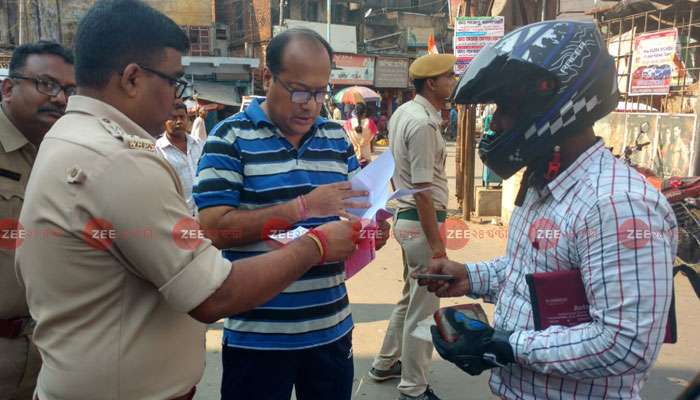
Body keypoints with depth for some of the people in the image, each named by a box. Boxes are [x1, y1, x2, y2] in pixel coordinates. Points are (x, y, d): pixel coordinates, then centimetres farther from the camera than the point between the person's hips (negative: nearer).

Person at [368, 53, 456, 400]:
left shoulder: (402, 113, 9)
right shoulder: (423, 124, -21)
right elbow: (422, 191, -24)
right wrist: (436, 243, -22)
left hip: (404, 216, 10)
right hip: (421, 221, -10)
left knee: (411, 297, 24)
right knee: (424, 307, 3)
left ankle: (386, 364, 39)